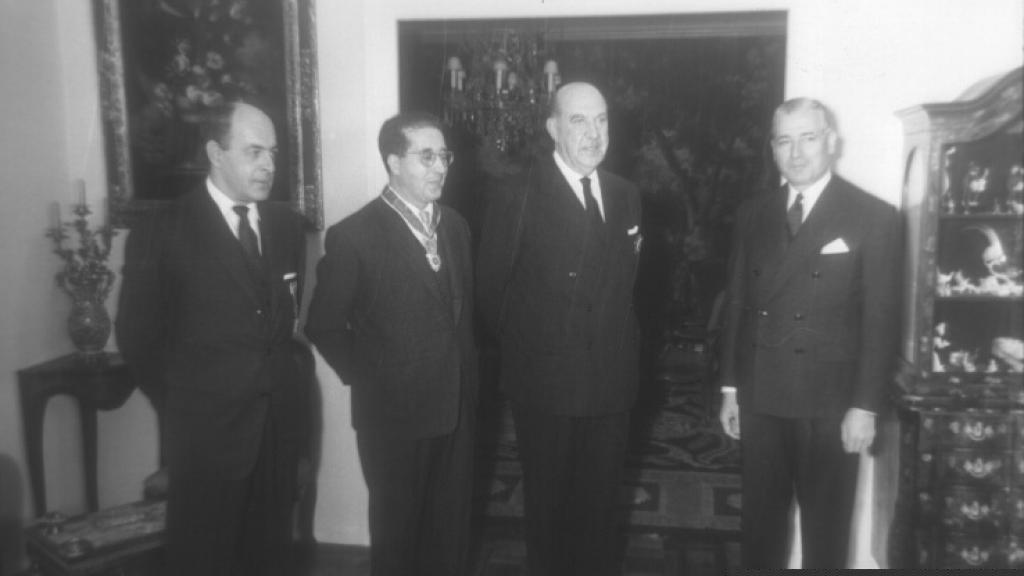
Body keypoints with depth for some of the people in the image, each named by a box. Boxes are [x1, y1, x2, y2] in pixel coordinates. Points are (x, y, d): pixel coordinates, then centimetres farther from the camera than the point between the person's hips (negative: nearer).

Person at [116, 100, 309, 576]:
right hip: (208, 425, -4)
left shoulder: (288, 226, 5)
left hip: (281, 420, 4)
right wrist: (184, 388, 2)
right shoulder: (162, 233, -10)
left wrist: (280, 372, 7)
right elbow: (137, 336, -5)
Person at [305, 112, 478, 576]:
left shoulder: (455, 227, 7)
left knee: (451, 528, 17)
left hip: (457, 409, 5)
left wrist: (466, 380, 6)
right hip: (393, 414, -5)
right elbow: (323, 325, -7)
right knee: (398, 529, 15)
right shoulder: (353, 235, -12)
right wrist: (364, 378, -5)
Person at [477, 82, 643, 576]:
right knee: (548, 503, 12)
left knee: (603, 503, 15)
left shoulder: (625, 195, 6)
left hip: (613, 381, 4)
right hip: (546, 382, -4)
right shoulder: (518, 196, -10)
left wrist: (621, 346, 9)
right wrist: (524, 349, 0)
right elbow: (491, 289, -5)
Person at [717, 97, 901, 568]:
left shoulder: (874, 218, -5)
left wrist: (865, 406, -10)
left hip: (830, 405, -3)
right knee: (760, 521, 13)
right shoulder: (753, 214, 7)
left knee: (825, 529, 9)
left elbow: (881, 321, -7)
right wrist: (730, 387, 7)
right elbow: (737, 304, 8)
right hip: (760, 399, 4)